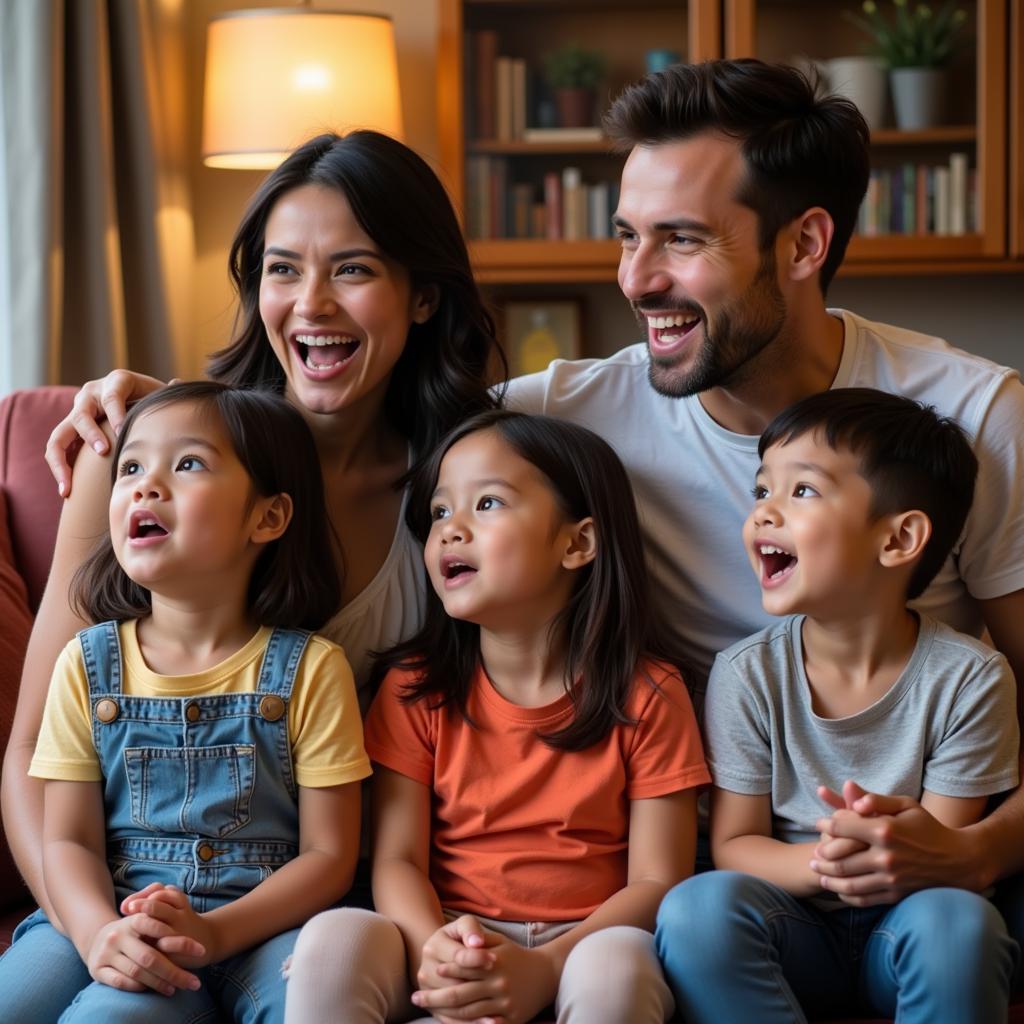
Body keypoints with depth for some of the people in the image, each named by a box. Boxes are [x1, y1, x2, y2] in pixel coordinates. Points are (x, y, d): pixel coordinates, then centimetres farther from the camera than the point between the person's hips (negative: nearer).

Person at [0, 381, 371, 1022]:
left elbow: (329, 854, -2)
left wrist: (215, 933, -19)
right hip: (112, 916, 3)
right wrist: (99, 934, -21)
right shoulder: (89, 664, 6)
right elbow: (70, 841, 2)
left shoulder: (309, 669, -1)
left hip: (255, 924, -3)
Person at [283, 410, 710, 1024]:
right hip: (449, 943, 1)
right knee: (333, 941, -30)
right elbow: (396, 859, 0)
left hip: (583, 942, -1)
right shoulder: (415, 687, 6)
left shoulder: (646, 693, -1)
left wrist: (544, 968, -21)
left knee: (616, 967, -37)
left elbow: (656, 880, -4)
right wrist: (432, 950, -24)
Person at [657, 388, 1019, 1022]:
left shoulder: (969, 678, -10)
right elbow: (733, 844, -2)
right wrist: (819, 863, -25)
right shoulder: (747, 675, -5)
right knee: (698, 906, -30)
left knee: (959, 920, -35)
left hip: (903, 928, -1)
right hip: (797, 932, 1)